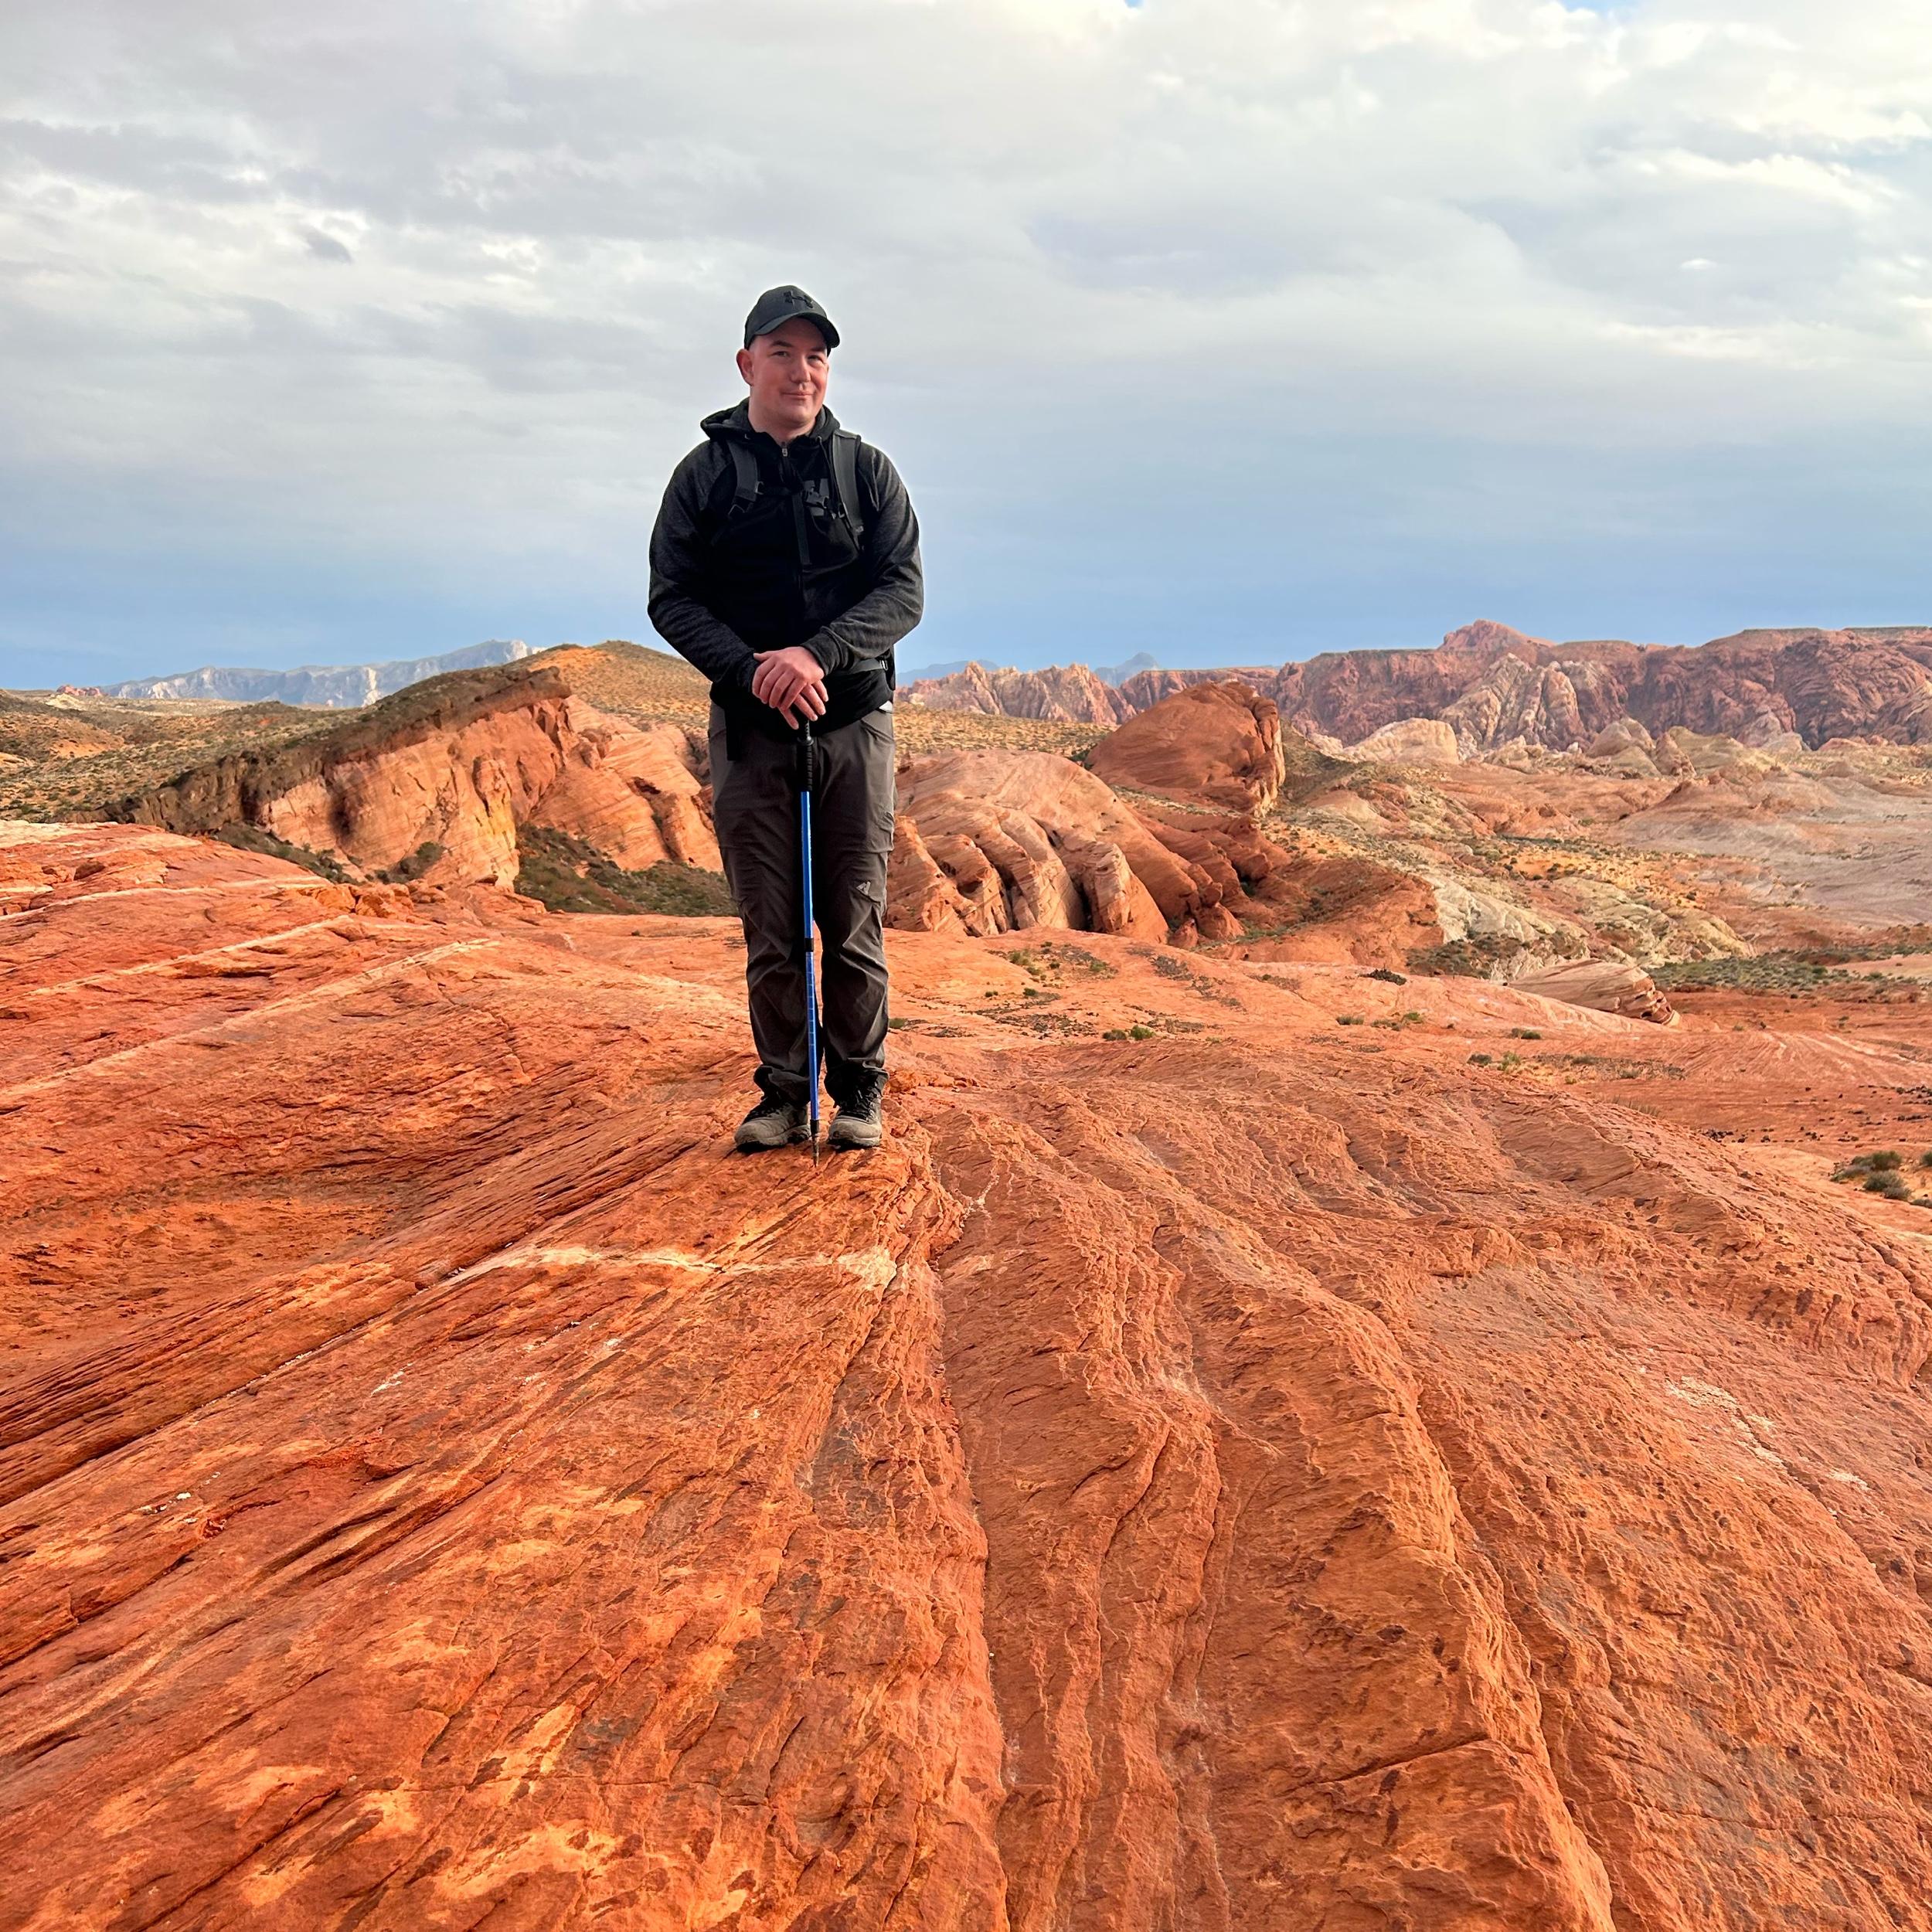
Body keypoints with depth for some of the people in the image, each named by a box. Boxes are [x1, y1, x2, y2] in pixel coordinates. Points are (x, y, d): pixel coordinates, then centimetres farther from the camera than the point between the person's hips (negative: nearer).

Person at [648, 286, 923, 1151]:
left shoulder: (865, 469, 7)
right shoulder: (705, 474, 7)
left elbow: (904, 590, -2)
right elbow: (672, 599, 2)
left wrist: (817, 653, -19)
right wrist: (751, 670, -16)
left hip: (854, 724, 0)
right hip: (749, 729, 0)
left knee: (855, 925, 2)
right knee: (771, 932, 2)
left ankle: (858, 1093, 15)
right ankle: (783, 1093, 14)